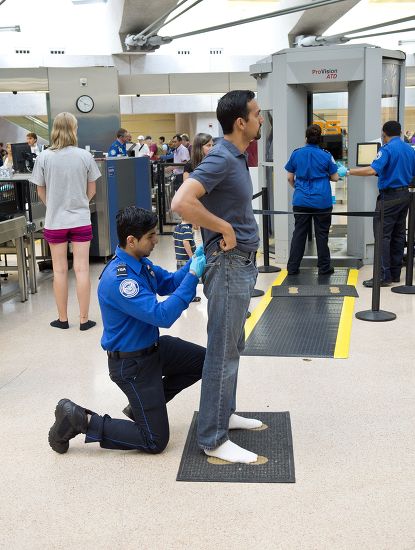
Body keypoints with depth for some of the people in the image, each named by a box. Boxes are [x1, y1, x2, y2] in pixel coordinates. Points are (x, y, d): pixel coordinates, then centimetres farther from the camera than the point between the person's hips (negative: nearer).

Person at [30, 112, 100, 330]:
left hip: (55, 221, 0)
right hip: (81, 219, 0)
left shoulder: (44, 157, -6)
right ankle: (84, 319, 9)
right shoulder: (85, 156, -6)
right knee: (82, 269, 4)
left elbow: (41, 191, 3)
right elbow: (91, 190, 5)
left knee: (60, 270, 9)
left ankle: (62, 319, 18)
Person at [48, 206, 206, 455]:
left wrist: (193, 264, -6)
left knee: (204, 361, 17)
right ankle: (79, 419, 2)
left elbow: (168, 282, 13)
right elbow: (163, 316, -33)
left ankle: (143, 404, 23)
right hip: (132, 363, -9)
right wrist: (193, 276, -29)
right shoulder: (118, 279, -31)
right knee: (155, 441, -4)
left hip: (153, 346, 9)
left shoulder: (140, 262, -2)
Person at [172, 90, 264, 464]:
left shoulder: (237, 156, 12)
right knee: (223, 352, -4)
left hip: (243, 262, 10)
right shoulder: (221, 158, -19)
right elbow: (182, 202, -32)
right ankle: (213, 439, 5)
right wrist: (224, 228, -23)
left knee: (232, 346, 19)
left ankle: (225, 414, 33)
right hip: (229, 264, -10)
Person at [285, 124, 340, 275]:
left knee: (299, 233, 8)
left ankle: (292, 267, 9)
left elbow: (289, 177, 7)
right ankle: (324, 267, 15)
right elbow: (335, 178, 1)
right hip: (322, 202, -2)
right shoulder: (326, 155, -5)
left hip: (300, 201, 2)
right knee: (321, 234, 7)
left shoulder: (296, 154, 1)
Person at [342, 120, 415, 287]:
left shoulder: (387, 149, -13)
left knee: (383, 235, -7)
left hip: (389, 196, -8)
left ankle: (384, 276, -10)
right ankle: (396, 273, 17)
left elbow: (373, 170, -26)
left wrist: (349, 172, -22)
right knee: (398, 235, 12)